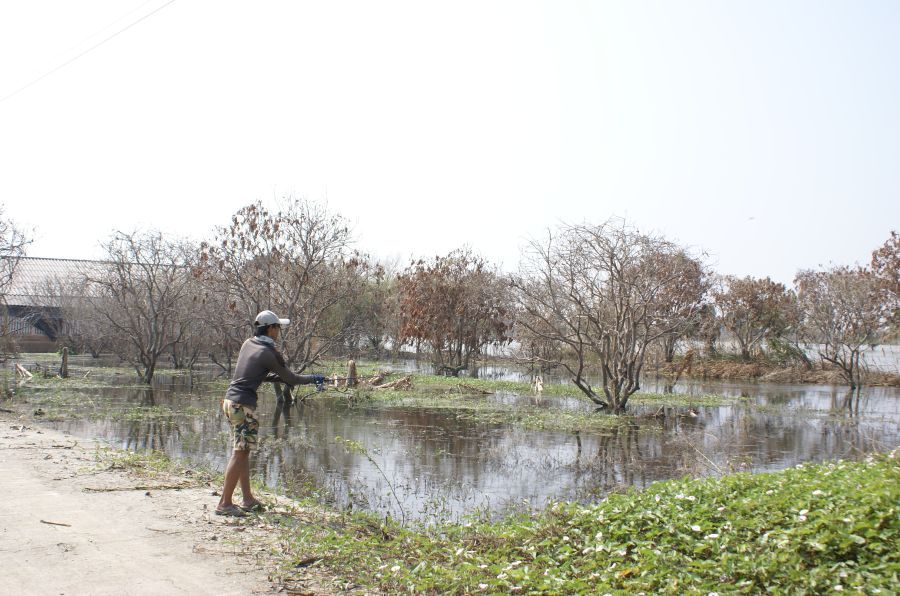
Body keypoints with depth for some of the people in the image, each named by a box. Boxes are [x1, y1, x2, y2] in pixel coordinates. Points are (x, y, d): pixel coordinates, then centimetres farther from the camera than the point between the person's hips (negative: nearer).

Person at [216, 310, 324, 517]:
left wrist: (280, 377, 19)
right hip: (242, 404, -9)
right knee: (240, 452, -6)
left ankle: (248, 499, 20)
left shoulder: (248, 343, 13)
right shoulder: (269, 353, -10)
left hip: (229, 401, 9)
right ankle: (224, 503, -6)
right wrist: (313, 379, 14)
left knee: (243, 452, 13)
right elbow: (291, 379, -2)